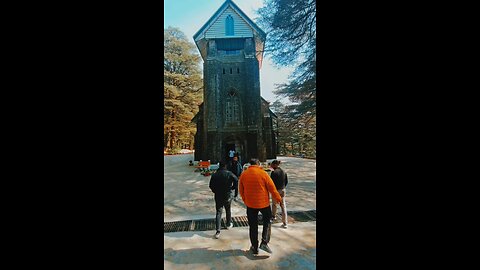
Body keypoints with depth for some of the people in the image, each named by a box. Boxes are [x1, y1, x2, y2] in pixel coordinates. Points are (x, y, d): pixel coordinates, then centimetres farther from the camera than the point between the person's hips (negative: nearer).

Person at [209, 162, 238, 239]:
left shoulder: (214, 175, -6)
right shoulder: (229, 173, -12)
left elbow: (211, 186, -5)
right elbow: (236, 180, -21)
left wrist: (215, 191, 10)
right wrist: (232, 188, -6)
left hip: (218, 196, 1)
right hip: (228, 195, 0)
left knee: (218, 212, 7)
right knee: (228, 210, 22)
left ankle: (218, 231, 2)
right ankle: (229, 224, 39)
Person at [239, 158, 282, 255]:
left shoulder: (243, 174, -4)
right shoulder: (263, 173, -13)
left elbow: (241, 191, 5)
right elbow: (272, 188, -8)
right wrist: (278, 198, 8)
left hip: (250, 204, 2)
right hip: (264, 203, -2)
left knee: (253, 226, 17)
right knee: (267, 222, 22)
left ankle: (254, 248, 27)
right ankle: (264, 242, 15)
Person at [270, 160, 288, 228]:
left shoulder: (274, 172, -18)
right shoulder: (283, 171, 0)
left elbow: (271, 182, -18)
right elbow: (286, 181, 7)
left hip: (276, 190, -5)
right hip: (283, 190, 5)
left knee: (274, 204, 21)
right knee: (283, 205, 8)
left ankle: (274, 216, 43)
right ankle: (285, 223, 9)